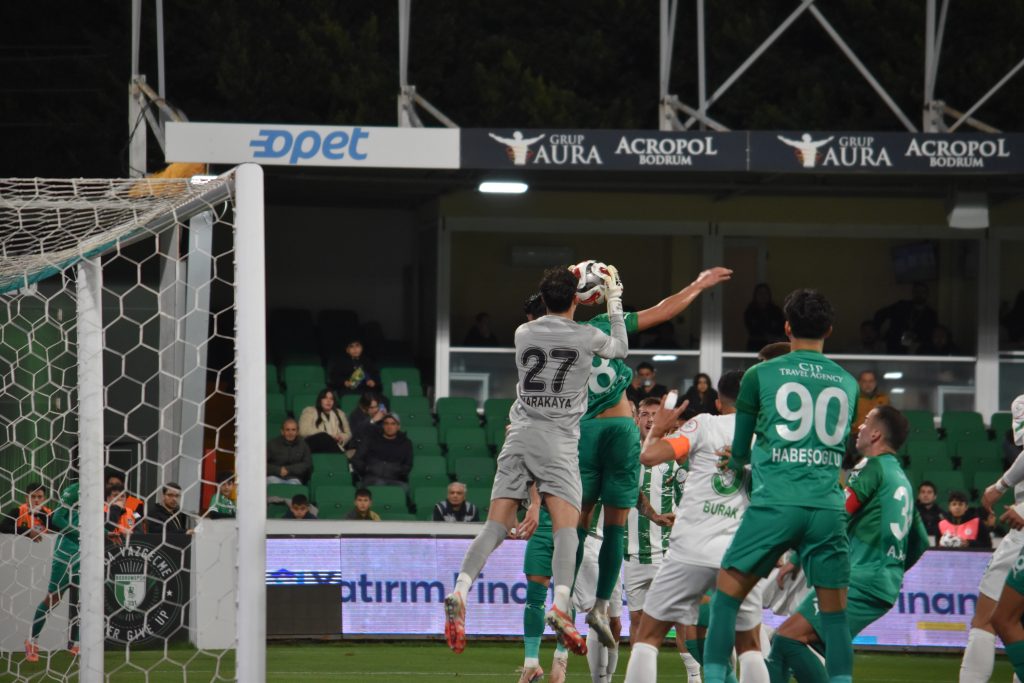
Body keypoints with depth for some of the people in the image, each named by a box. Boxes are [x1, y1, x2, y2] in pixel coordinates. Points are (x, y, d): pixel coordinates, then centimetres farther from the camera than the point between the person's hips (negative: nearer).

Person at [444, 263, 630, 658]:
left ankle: (460, 592, -21)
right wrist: (613, 301, 32)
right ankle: (560, 606, -31)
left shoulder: (523, 334, 11)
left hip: (520, 434, 3)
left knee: (496, 526, 0)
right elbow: (621, 349, 23)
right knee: (566, 525, -11)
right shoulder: (587, 336, 2)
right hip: (559, 441, -3)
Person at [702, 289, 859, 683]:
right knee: (835, 614, 5)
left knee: (727, 596, 8)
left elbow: (738, 452, 14)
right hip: (829, 506, 2)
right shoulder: (848, 384, 12)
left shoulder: (760, 376, 5)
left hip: (775, 503, -2)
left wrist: (736, 462, 37)